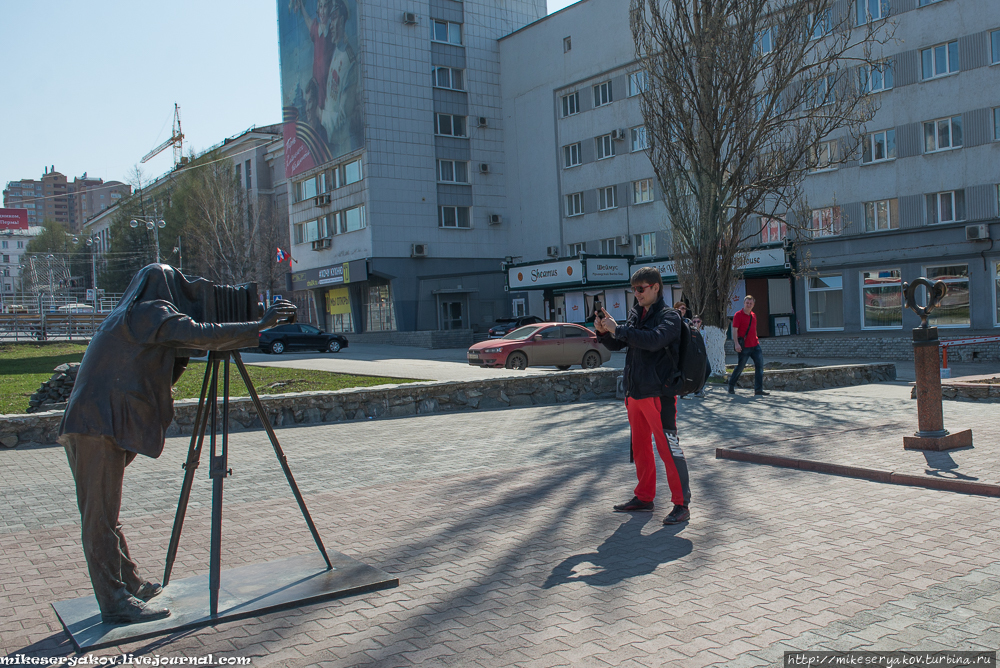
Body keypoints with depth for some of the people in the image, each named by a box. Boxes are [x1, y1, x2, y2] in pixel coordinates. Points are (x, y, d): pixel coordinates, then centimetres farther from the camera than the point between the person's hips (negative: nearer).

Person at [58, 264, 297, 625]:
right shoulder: (151, 312, -5)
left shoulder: (125, 318, 23)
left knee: (104, 514, 15)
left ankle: (131, 584, 26)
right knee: (100, 518, -5)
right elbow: (199, 335, -19)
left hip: (92, 425, 10)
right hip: (98, 428, -10)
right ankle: (116, 603, 1)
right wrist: (259, 325, -15)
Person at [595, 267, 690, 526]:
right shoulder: (636, 315, 14)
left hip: (659, 393, -8)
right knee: (640, 447, 16)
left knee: (668, 447, -7)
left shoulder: (669, 316, -8)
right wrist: (604, 331, -4)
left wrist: (618, 329, -24)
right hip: (634, 392, 8)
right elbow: (616, 344, 17)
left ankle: (681, 504, 0)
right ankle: (644, 497, 28)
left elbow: (654, 340, -27)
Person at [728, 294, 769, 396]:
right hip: (744, 346, -6)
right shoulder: (738, 315, -6)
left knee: (759, 365, -4)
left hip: (755, 345, 6)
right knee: (740, 367, 1)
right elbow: (735, 330, -11)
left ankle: (758, 390, -3)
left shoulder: (753, 315, 15)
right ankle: (731, 387, 19)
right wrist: (736, 343, -20)